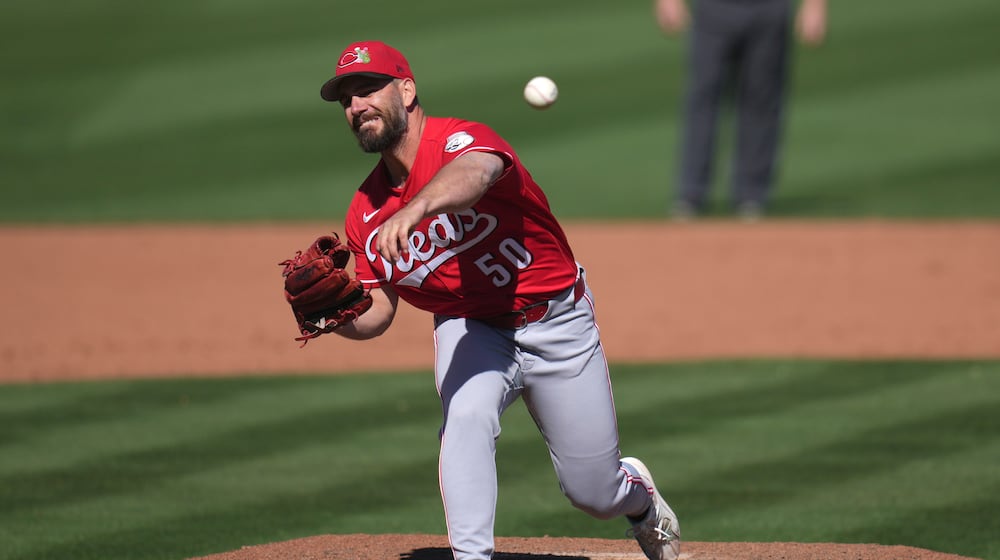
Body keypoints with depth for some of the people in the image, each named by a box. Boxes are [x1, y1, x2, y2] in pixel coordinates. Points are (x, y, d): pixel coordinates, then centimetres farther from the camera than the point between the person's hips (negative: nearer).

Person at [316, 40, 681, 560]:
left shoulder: (461, 141, -25)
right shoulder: (366, 213, -6)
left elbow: (473, 174, -51)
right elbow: (377, 311, 0)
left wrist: (414, 209, -72)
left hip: (556, 322, -3)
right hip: (467, 327, 3)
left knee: (595, 494, 7)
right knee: (466, 415, -32)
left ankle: (639, 494, 44)